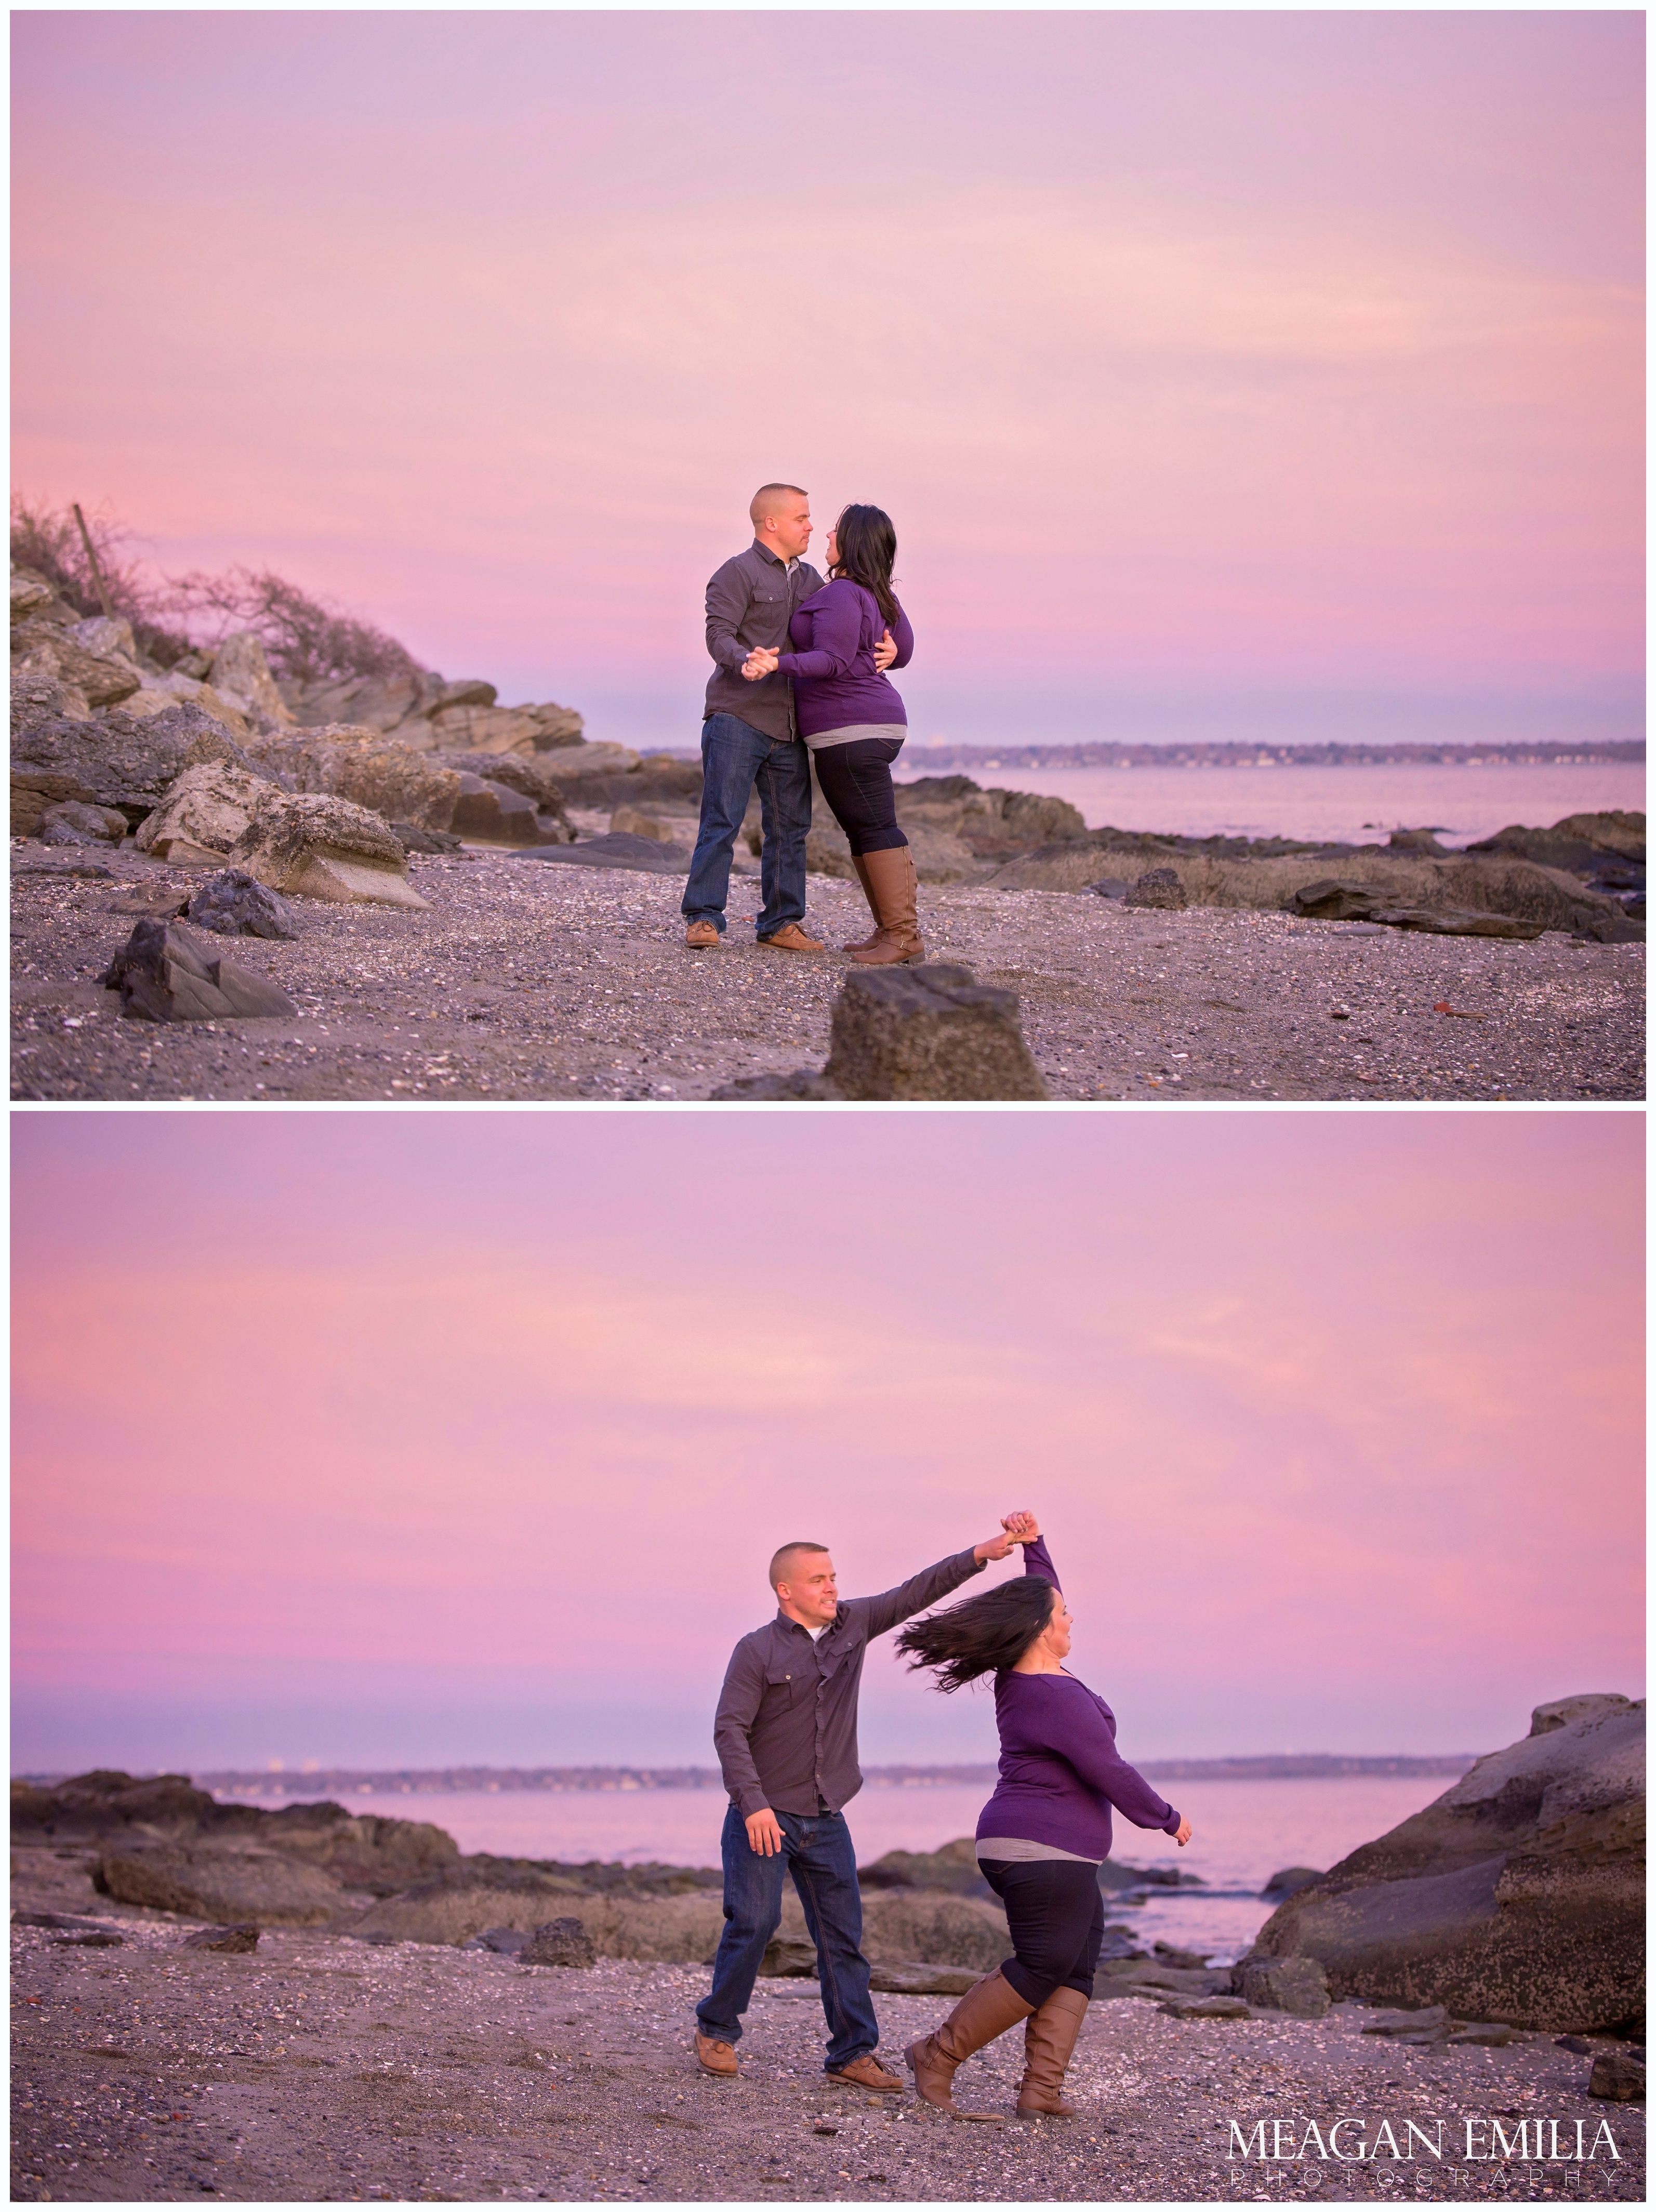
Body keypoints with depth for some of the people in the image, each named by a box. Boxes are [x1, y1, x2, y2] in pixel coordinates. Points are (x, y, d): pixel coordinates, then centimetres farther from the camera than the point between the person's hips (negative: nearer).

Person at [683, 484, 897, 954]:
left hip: (788, 727, 7)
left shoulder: (808, 579, 18)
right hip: (737, 717, -7)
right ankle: (703, 919, -7)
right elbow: (719, 634, -13)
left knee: (789, 827, 7)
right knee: (722, 820, -9)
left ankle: (780, 923, 13)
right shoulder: (739, 573, -5)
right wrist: (744, 661, -35)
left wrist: (885, 644, -2)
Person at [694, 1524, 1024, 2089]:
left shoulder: (852, 1623, 7)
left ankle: (853, 2052, 4)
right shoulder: (757, 1651, -9)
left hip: (825, 1818, 5)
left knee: (843, 1934, 2)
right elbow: (730, 1729, -14)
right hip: (764, 1818, -5)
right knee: (754, 1921, -9)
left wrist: (977, 1556, -8)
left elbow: (915, 1593, 5)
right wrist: (753, 1805, -24)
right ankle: (716, 2030, 9)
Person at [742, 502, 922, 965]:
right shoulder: (879, 596, 14)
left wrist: (778, 665, -33)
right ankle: (890, 930, 10)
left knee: (875, 828, -11)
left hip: (851, 728, -10)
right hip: (877, 723, 10)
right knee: (860, 830, 11)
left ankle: (904, 935, -13)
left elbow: (833, 661, -23)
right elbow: (903, 653, 22)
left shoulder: (842, 594, -14)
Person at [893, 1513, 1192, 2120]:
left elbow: (1042, 1597, 27)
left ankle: (1042, 2087, -3)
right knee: (1043, 1968, -6)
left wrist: (1032, 1544, 19)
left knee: (1078, 1963, 6)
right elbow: (1110, 1774, -17)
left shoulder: (1018, 1676, 9)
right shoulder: (1059, 1698, -19)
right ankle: (937, 2056, 0)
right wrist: (1167, 1818, -5)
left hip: (1022, 1846, 10)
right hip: (1046, 1851, -10)